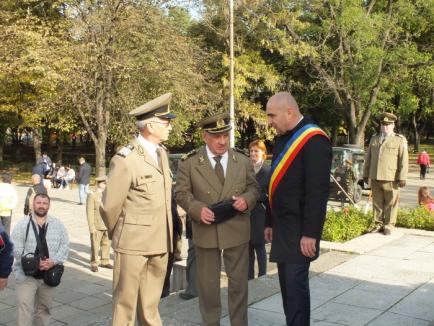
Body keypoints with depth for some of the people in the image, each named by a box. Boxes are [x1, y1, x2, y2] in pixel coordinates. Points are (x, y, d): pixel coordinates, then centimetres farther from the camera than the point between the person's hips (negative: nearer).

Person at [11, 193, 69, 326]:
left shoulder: (58, 224, 5)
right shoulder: (22, 224, -4)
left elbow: (64, 246, 3)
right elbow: (17, 249, -8)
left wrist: (53, 261, -13)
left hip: (48, 274, 3)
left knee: (45, 307, 16)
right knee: (24, 307, -9)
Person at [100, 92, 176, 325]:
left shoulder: (162, 153, 8)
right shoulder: (125, 159, -15)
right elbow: (109, 206, -9)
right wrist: (117, 235, 7)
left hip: (160, 243, 6)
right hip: (133, 243, -6)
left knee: (150, 307, 17)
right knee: (125, 304, 8)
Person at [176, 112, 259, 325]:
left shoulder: (243, 161, 5)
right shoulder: (189, 163, -3)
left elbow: (254, 188, 9)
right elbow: (182, 193, -2)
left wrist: (247, 199, -14)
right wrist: (197, 208, -20)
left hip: (237, 230, 2)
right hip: (206, 231, -1)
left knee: (238, 282, 11)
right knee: (208, 284, 11)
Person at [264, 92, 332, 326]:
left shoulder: (314, 140, -14)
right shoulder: (282, 139, 13)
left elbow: (318, 191, -19)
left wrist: (310, 233, -20)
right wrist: (270, 222, 18)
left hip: (299, 229, -8)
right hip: (282, 227, 8)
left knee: (296, 283, -5)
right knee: (286, 283, 14)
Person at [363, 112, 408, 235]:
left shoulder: (400, 140, 2)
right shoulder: (374, 139, 15)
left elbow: (404, 160, -3)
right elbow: (368, 158, 18)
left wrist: (402, 178, -8)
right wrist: (366, 174, 15)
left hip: (390, 179, -4)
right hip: (375, 178, 4)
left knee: (391, 203, 0)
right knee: (377, 203, 8)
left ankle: (388, 225, 10)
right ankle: (378, 224, 18)